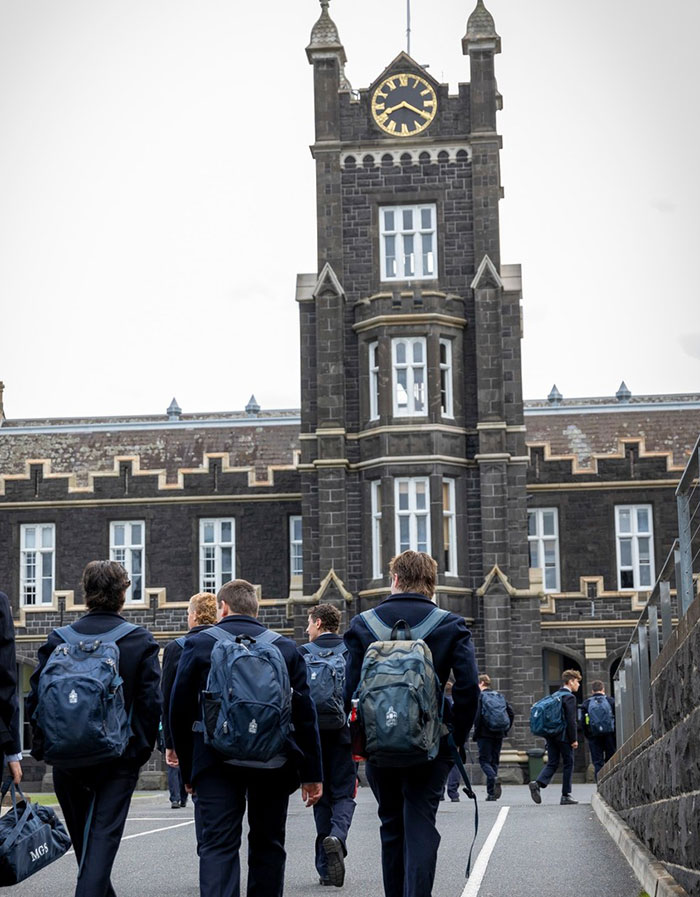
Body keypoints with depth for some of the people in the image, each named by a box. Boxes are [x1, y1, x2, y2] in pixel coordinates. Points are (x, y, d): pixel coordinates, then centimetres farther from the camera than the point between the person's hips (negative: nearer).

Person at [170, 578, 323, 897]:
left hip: (216, 762, -2)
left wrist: (188, 770, 10)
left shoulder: (198, 644, 1)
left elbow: (180, 712, 1)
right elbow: (305, 715, 3)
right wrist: (311, 774, 7)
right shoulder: (286, 648, 5)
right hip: (273, 763, 2)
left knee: (218, 844, -4)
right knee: (268, 844, 14)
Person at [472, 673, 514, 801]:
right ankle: (491, 793, 8)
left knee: (484, 760, 0)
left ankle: (494, 778, -29)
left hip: (484, 734, -5)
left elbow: (477, 715, -16)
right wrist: (505, 729, 12)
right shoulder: (499, 695, 12)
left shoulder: (479, 696, -6)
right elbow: (511, 713, 8)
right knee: (494, 761, 10)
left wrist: (476, 731, -6)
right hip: (499, 734, 5)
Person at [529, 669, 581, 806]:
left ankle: (538, 783, -17)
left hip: (551, 735, 7)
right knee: (568, 764, 4)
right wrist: (574, 739, -13)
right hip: (564, 736, -7)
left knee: (552, 763, 6)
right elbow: (571, 720, -16)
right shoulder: (569, 697, -10)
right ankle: (566, 795, 6)